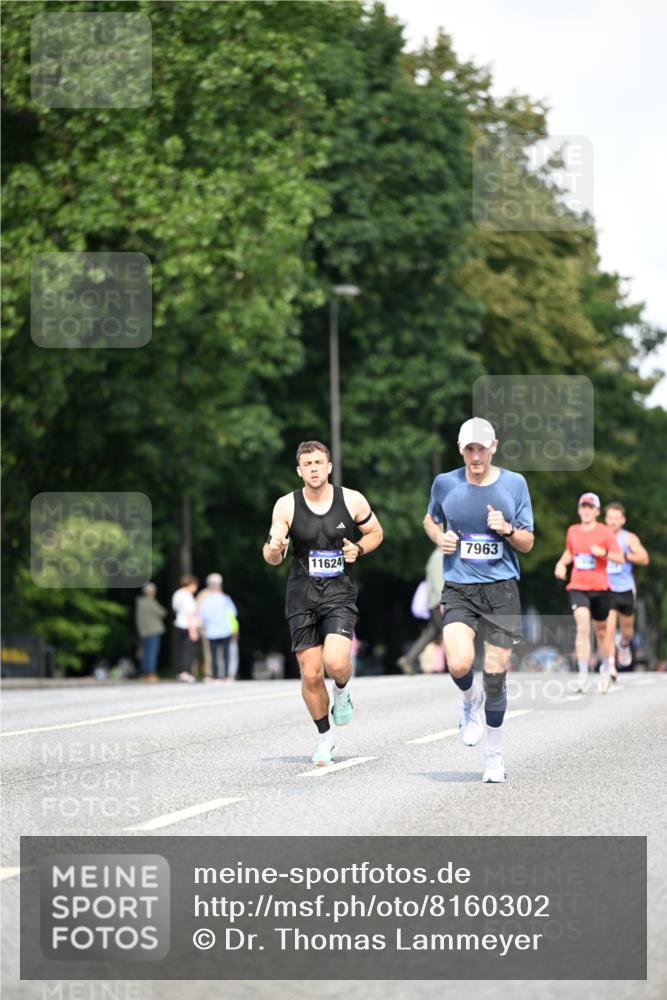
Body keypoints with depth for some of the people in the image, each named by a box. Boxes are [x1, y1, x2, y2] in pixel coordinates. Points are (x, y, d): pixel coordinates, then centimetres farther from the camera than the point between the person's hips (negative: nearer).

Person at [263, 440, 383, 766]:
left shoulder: (352, 500, -3)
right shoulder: (286, 506, -3)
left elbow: (375, 532, 14)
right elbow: (272, 558, -2)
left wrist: (358, 549, -7)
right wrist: (274, 548, -26)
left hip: (339, 594, -1)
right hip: (301, 596, 1)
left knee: (336, 663, -23)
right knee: (311, 674, 1)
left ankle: (342, 691, 15)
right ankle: (325, 737, 24)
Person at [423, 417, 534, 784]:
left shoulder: (514, 483, 1)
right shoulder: (445, 483, 2)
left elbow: (527, 543, 6)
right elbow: (430, 520, 21)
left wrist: (508, 529, -15)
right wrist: (439, 537, 0)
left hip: (502, 588, 0)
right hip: (459, 589, 0)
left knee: (495, 675, 0)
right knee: (459, 665, -22)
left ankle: (493, 753, 21)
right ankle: (470, 701, 15)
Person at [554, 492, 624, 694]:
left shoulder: (605, 532, -3)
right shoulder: (572, 531, 8)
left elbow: (620, 558, -5)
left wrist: (604, 553, -23)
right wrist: (561, 563, 6)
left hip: (600, 588, -1)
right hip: (578, 587, 1)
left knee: (601, 630, 10)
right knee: (582, 627, -18)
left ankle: (606, 667, 36)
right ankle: (583, 675, -20)